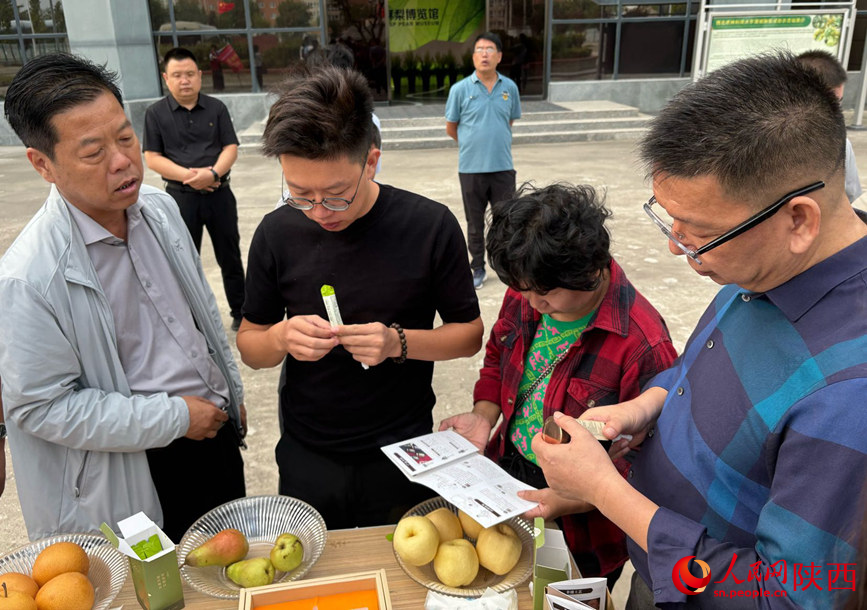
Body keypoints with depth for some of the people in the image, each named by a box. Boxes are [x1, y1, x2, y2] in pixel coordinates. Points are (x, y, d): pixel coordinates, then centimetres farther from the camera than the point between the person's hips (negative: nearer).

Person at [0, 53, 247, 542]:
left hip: (215, 429, 6)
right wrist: (174, 418, -18)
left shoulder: (159, 207, -3)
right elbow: (40, 406, -19)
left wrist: (232, 391, 14)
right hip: (139, 472, -6)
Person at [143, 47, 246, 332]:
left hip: (219, 193, 1)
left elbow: (230, 147, -1)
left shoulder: (216, 108, 4)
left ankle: (240, 312, 26)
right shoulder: (156, 113, 1)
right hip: (181, 197, -1)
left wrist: (212, 173, -20)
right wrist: (188, 175, -17)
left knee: (230, 256, 10)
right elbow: (152, 158, -3)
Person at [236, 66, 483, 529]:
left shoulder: (431, 226, -15)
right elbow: (248, 344, 0)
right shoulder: (278, 233, -9)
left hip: (401, 457, -1)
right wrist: (282, 337, -22)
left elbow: (470, 333, -7)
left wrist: (399, 342, -25)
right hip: (306, 461, 2)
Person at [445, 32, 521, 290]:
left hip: (503, 166, 1)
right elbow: (451, 128, 5)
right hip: (471, 168, -1)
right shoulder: (460, 89, -5)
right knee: (475, 223, 11)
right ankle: (478, 268, 25)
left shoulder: (510, 87, 1)